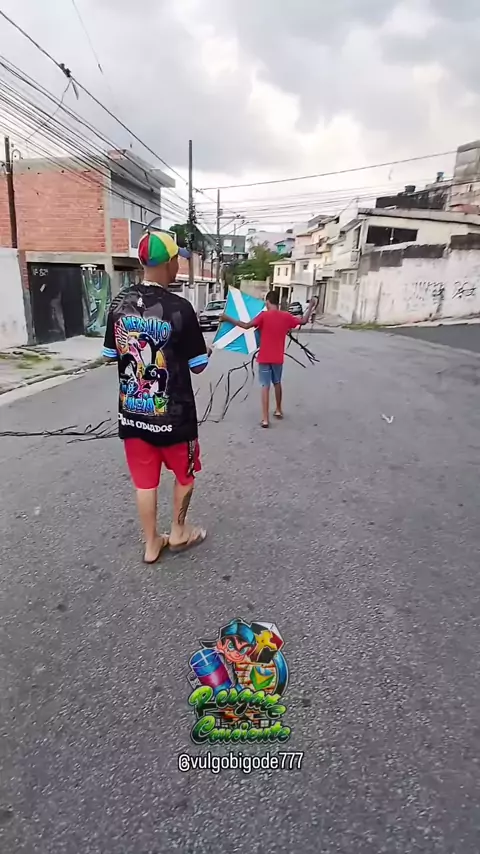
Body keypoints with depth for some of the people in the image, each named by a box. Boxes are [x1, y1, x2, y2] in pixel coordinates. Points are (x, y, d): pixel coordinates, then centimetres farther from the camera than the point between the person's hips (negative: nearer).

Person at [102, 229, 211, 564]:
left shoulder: (119, 303, -1)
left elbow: (110, 355, 8)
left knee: (145, 480, 16)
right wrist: (206, 350, 11)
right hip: (172, 413, -4)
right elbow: (198, 366, -10)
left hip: (132, 411, 5)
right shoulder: (180, 308, -16)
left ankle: (152, 544, 31)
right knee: (185, 473, 20)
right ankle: (178, 532, 36)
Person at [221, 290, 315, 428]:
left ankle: (265, 418, -6)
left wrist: (228, 319, -14)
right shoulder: (286, 316, -2)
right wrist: (310, 306, 22)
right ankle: (278, 410, 38)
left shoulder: (264, 315, -13)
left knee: (265, 386, -2)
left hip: (265, 358, -3)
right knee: (277, 383, 23)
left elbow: (246, 325, -22)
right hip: (278, 358, 4)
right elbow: (303, 321, 8)